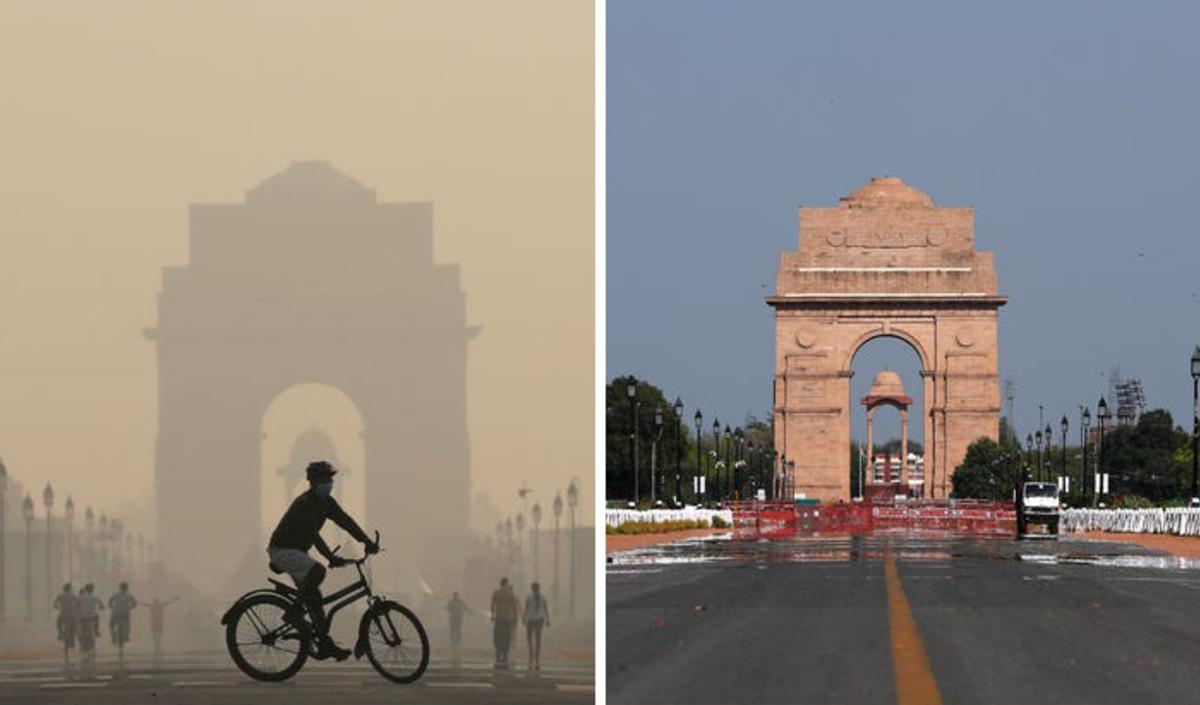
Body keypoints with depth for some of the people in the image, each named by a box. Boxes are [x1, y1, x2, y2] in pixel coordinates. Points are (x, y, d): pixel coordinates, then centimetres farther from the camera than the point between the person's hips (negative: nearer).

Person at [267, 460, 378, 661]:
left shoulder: (327, 503, 6)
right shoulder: (305, 504, -23)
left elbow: (346, 521, -1)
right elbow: (312, 533, -32)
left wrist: (367, 542, -14)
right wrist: (331, 557, -41)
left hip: (296, 551, 9)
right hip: (282, 550, -9)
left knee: (314, 597, 4)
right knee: (318, 570, -31)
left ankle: (325, 644, 5)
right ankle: (295, 612, -18)